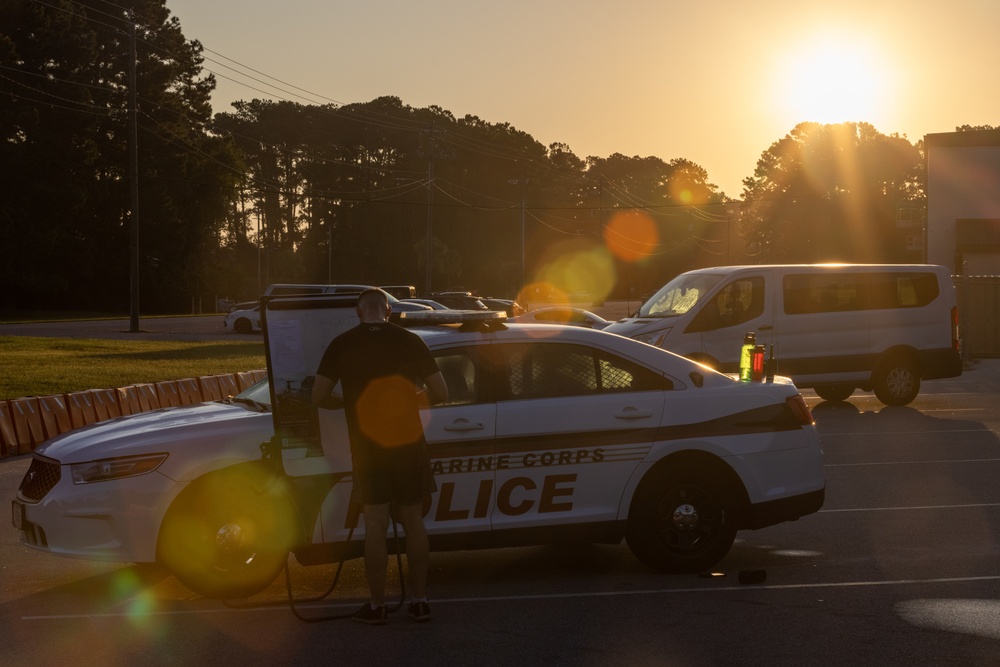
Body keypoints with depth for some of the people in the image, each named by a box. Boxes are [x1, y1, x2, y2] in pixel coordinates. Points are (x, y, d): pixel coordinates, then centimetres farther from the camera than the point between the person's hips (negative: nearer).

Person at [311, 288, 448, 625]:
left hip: (366, 445, -1)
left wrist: (344, 399, 19)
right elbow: (440, 393, 0)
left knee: (375, 524, 4)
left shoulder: (341, 345, -4)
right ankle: (420, 601, 14)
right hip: (409, 443, 1)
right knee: (413, 521, 10)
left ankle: (377, 605, 8)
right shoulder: (410, 341, -2)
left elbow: (317, 397, -2)